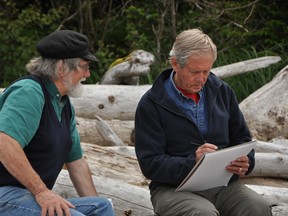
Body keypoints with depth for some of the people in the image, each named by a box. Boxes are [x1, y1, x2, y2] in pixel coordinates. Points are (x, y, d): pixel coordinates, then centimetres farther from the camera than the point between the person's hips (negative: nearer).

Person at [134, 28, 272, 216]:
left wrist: (245, 162, -5)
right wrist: (192, 162, -25)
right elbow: (150, 164, -8)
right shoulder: (151, 105, -3)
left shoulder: (222, 92, 12)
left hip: (223, 183, 4)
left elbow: (242, 138, 19)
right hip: (174, 187, -3)